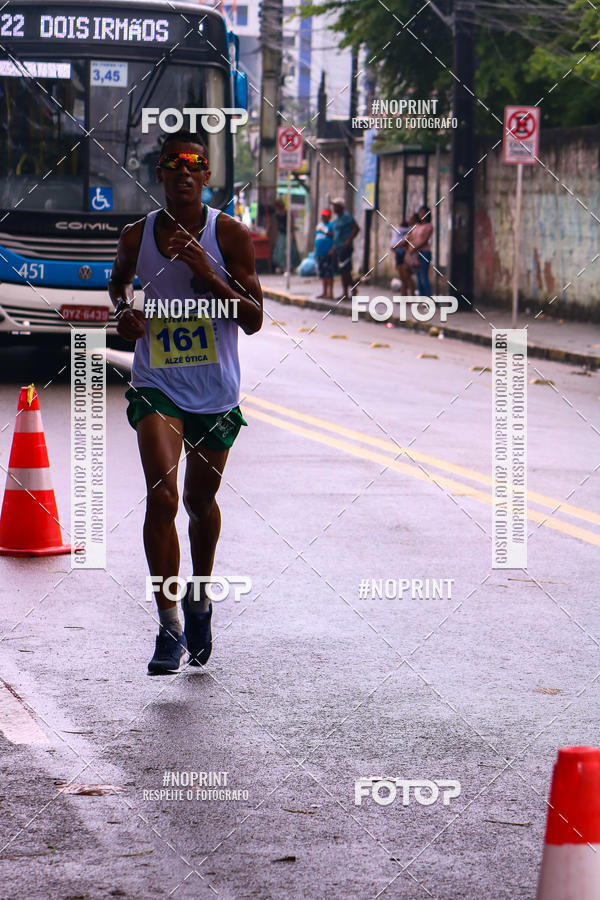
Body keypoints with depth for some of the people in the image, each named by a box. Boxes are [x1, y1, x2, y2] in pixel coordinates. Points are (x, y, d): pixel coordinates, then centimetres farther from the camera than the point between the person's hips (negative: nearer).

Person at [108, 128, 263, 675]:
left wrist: (206, 271, -22)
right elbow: (120, 279, 21)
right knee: (162, 496, -18)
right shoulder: (137, 235, -2)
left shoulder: (229, 235, -8)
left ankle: (200, 597, 44)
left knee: (200, 500, 17)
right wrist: (124, 309, -1)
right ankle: (171, 629, -16)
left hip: (216, 393, 0)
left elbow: (253, 319, -11)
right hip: (157, 387, 0)